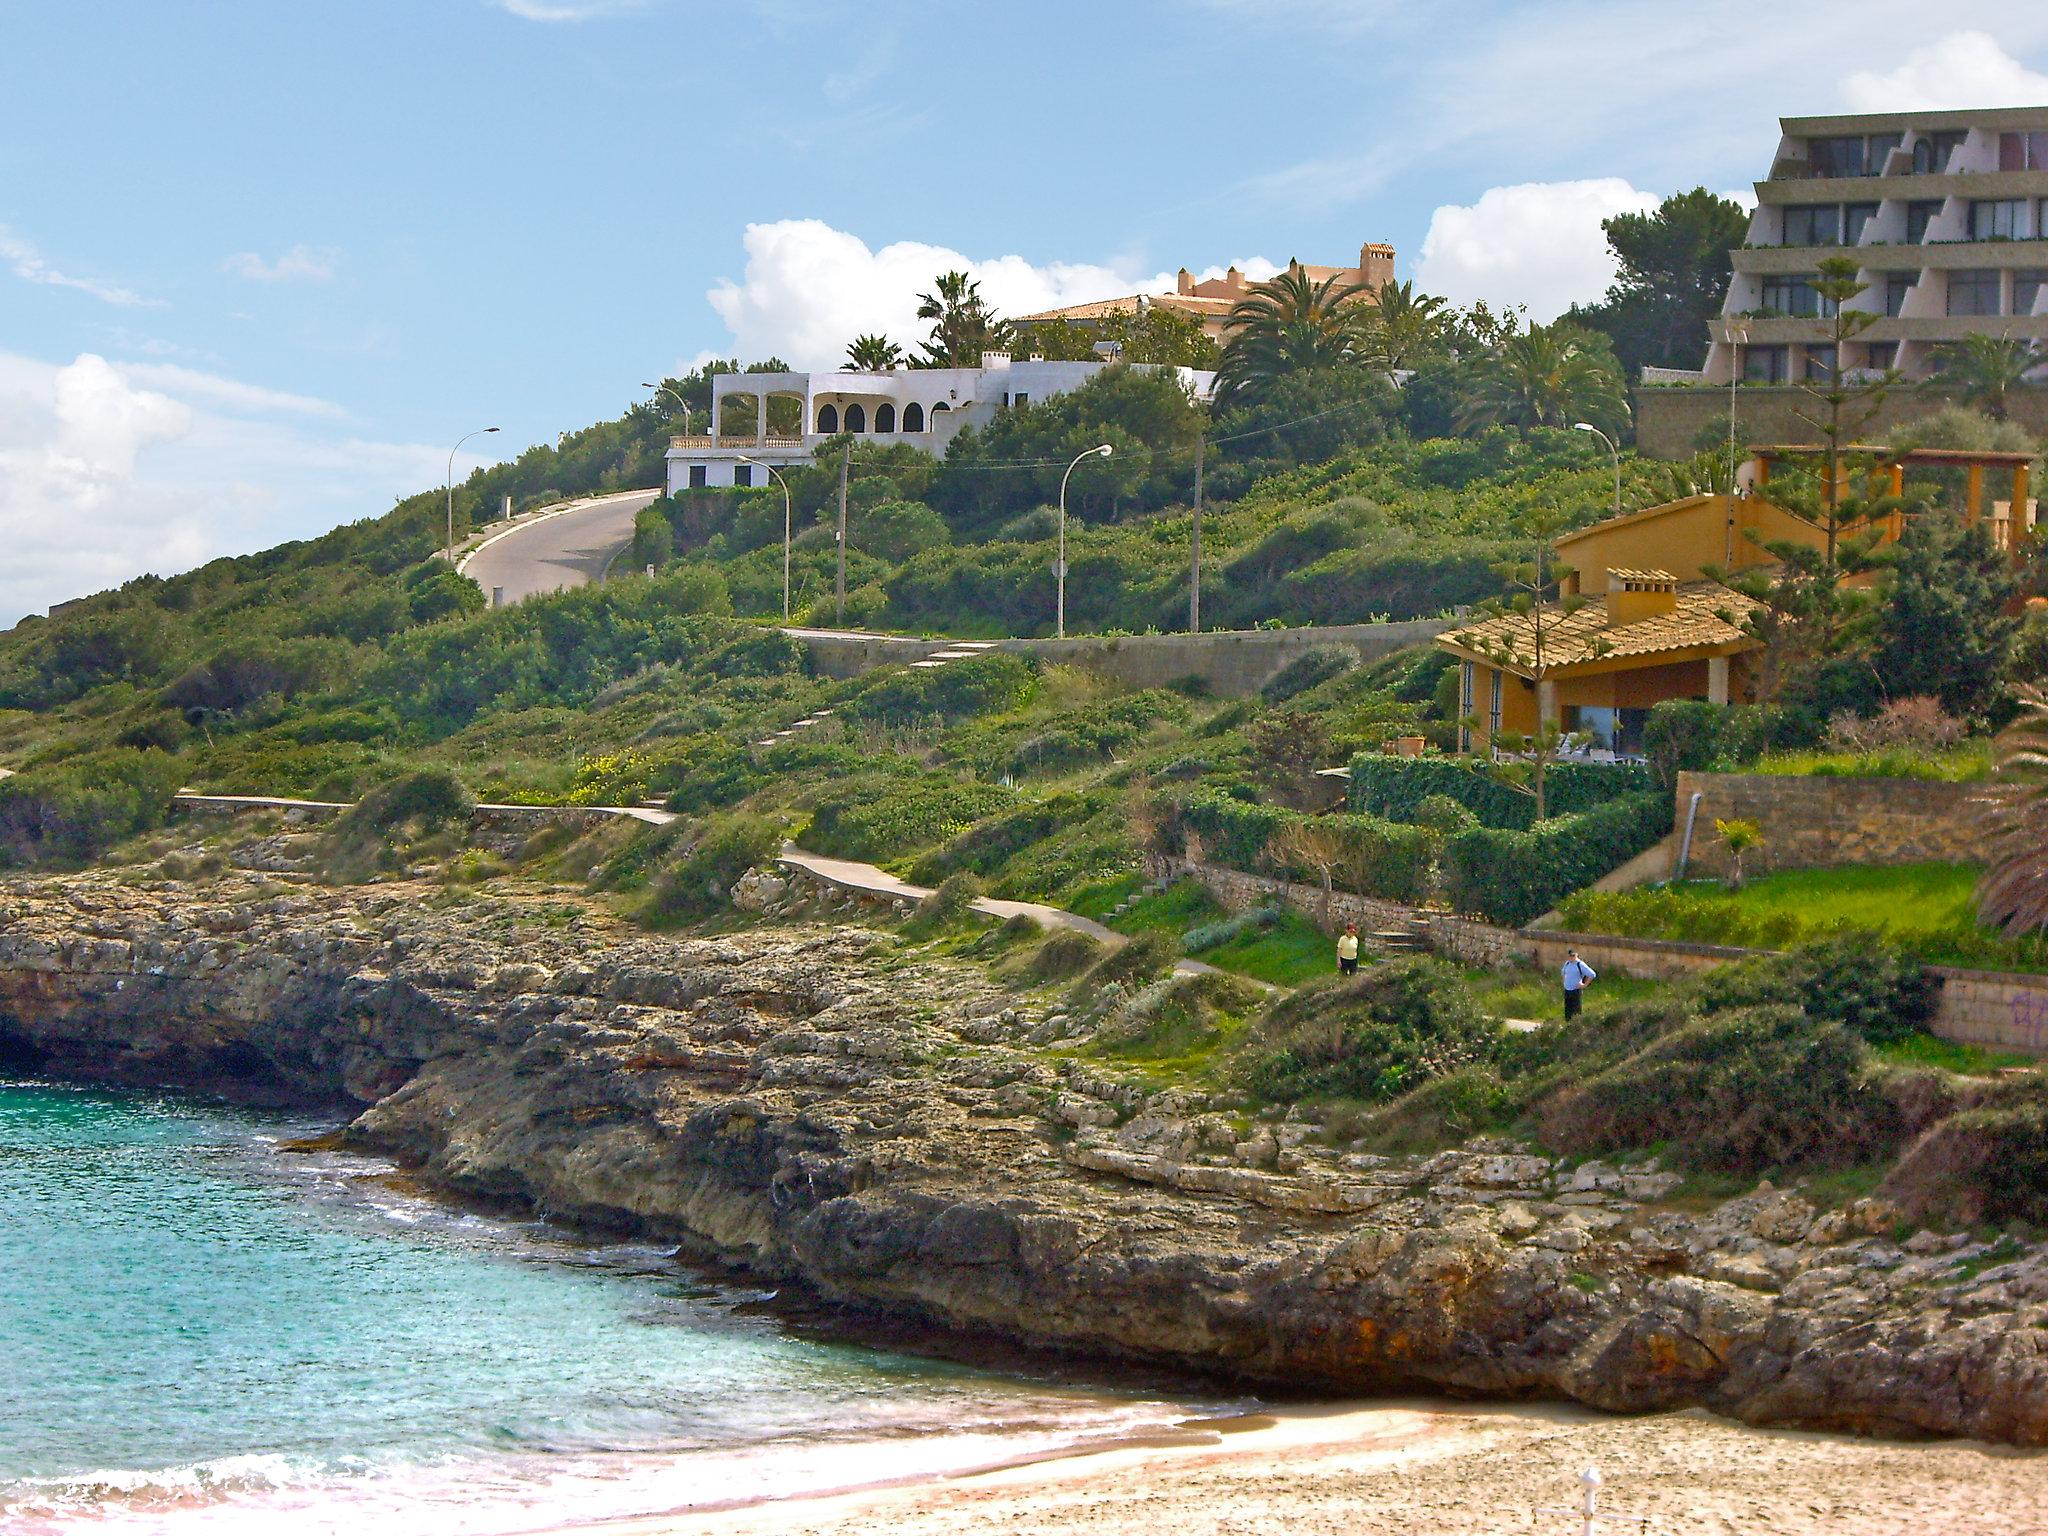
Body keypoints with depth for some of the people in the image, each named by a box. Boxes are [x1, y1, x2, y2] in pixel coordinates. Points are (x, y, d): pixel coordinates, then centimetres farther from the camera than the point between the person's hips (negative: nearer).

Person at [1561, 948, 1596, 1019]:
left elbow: (1592, 974, -15)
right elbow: (1563, 972, 30)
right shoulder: (1567, 963, 8)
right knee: (1567, 1012, 8)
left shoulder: (1580, 965, -13)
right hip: (1567, 991, 6)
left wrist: (1585, 985, -12)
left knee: (1576, 1013, -3)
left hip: (1576, 991, -6)